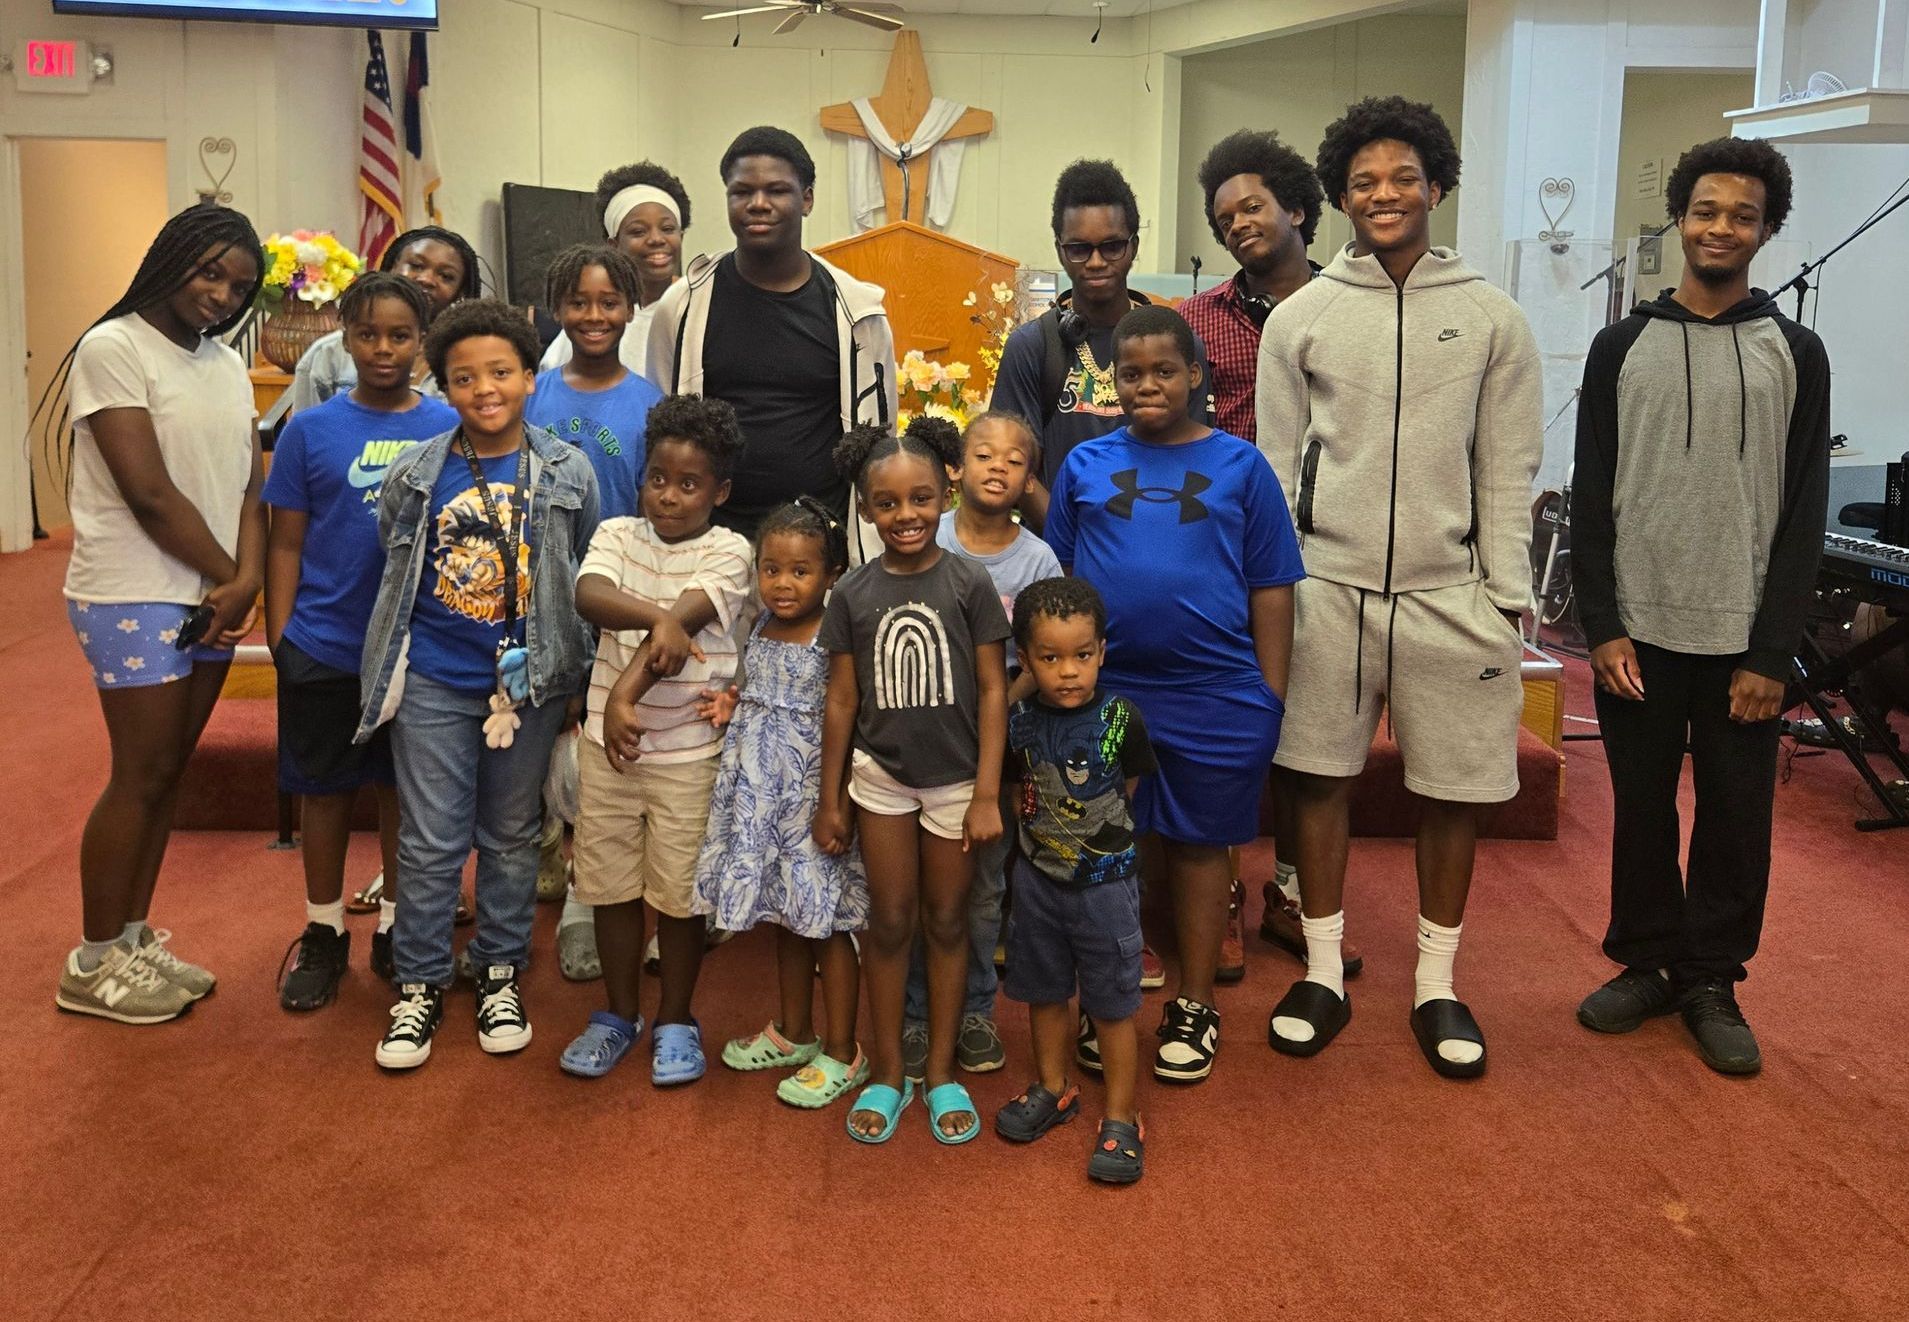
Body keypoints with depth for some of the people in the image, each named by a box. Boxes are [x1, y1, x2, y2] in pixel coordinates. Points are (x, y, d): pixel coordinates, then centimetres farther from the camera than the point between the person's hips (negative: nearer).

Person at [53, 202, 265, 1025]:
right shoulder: (114, 349, -10)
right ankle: (93, 965, 12)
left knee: (167, 774, 12)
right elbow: (149, 493, -16)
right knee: (140, 778, -2)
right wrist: (229, 578, -8)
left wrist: (246, 580, -9)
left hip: (211, 598, 7)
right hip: (134, 598, -7)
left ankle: (133, 939, 24)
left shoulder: (226, 364, 13)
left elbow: (249, 486, 7)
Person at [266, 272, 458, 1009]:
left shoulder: (450, 428, 0)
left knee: (405, 787, 12)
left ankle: (396, 928, 28)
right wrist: (278, 641, -3)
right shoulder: (311, 431, -2)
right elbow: (286, 544, 1)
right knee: (325, 788, 11)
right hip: (325, 647, 0)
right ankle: (322, 933, 27)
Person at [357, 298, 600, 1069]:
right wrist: (396, 659, 11)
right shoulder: (415, 475, -2)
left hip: (527, 682, 0)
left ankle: (500, 970, 29)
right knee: (430, 842, 5)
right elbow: (395, 570, 11)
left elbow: (583, 581, 5)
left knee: (511, 835, 13)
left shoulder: (568, 475, -3)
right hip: (431, 685, 0)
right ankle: (420, 983, 20)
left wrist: (572, 680, 5)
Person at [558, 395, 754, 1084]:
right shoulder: (618, 535, 2)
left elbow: (683, 625, -21)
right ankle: (619, 1015, 30)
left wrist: (628, 694, -32)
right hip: (607, 742, 3)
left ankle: (675, 1020, 26)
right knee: (612, 883, 12)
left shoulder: (727, 553, -6)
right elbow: (589, 597, -19)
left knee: (679, 890, 7)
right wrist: (656, 615, -37)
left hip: (689, 751, -3)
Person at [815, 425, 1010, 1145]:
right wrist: (830, 799, 4)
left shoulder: (970, 584, -8)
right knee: (889, 922, 10)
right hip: (880, 777, 1)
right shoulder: (853, 594, -3)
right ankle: (885, 1071, 24)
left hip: (955, 779, -1)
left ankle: (942, 1072, 25)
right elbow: (842, 700, 2)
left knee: (946, 922, 11)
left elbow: (992, 691, -7)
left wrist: (987, 795, -10)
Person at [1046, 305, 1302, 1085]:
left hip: (1215, 697, -1)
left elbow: (1271, 588, 2)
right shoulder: (1085, 465, 6)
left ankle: (1193, 1008, 25)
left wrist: (1270, 695, -2)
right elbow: (1057, 579, 9)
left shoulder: (1238, 465, 2)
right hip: (1103, 692, 1)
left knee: (1200, 845, 11)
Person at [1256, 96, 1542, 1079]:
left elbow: (1508, 473, 3)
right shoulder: (1301, 317, 3)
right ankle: (1323, 973, 23)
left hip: (1448, 594, 0)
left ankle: (1436, 986, 24)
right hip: (1327, 586, 0)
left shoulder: (1493, 318, 3)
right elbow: (1275, 467, 5)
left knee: (1453, 792, 7)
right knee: (1321, 778, 7)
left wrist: (1505, 600, -2)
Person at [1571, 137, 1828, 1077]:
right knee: (1642, 808, 8)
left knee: (1736, 816, 5)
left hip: (1743, 640, 0)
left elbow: (1803, 514, 0)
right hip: (1639, 632, 1)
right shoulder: (1622, 347, 5)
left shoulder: (1795, 353, 3)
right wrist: (1602, 628, -6)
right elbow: (1592, 499, 3)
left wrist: (1772, 653, -7)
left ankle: (1711, 981, 20)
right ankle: (1644, 962, 24)